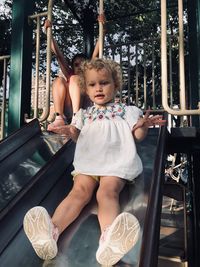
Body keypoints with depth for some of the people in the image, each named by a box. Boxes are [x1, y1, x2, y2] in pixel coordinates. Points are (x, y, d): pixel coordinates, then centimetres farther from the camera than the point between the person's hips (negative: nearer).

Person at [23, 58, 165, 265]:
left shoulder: (126, 111, 17)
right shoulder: (84, 114, 24)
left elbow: (138, 136, 13)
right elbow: (79, 138, 23)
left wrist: (143, 126, -10)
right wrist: (71, 132, 0)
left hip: (116, 164, -2)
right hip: (88, 163, 2)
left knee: (107, 192, -31)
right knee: (80, 190, -25)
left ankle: (109, 237, -57)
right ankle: (52, 230, -48)